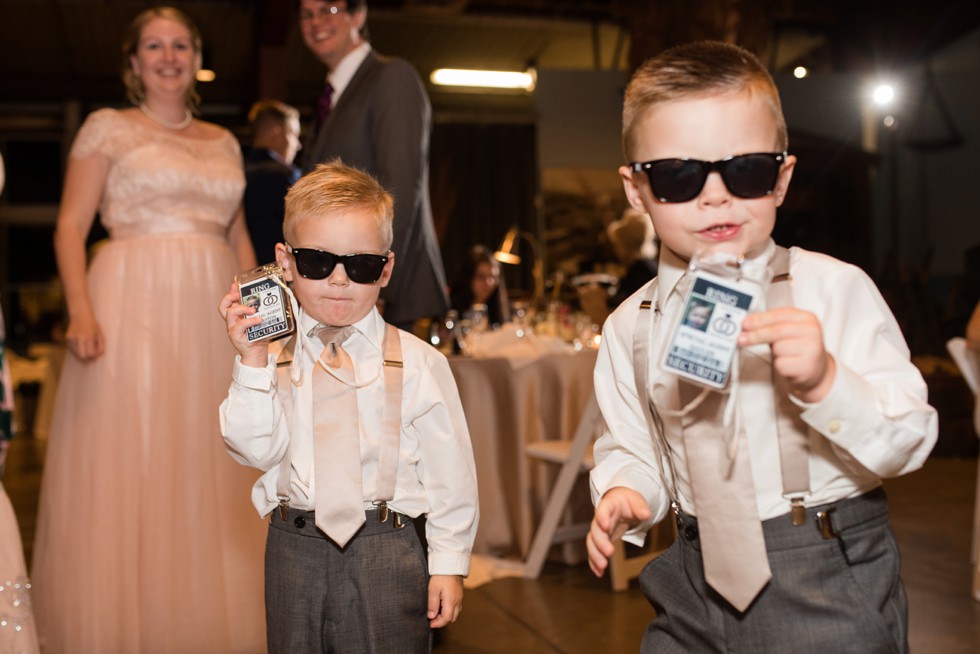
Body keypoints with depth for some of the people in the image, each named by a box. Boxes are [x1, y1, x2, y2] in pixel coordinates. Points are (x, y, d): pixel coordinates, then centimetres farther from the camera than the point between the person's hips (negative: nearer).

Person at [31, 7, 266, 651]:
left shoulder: (224, 141, 17)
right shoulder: (108, 127, 5)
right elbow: (71, 225, -2)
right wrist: (81, 309, -17)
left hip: (213, 317, 4)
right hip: (133, 308, -4)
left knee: (211, 474, 6)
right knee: (125, 470, -2)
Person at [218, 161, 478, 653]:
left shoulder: (416, 363, -5)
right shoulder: (271, 356, 0)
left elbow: (448, 470, -2)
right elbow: (255, 449, -9)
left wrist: (449, 563, -1)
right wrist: (253, 362, -19)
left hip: (385, 547, -2)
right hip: (294, 545, 2)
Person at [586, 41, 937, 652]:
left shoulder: (833, 289, -10)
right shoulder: (630, 327, 0)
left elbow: (908, 441, -12)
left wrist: (825, 382, -29)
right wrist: (623, 493, -10)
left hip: (832, 586, -2)